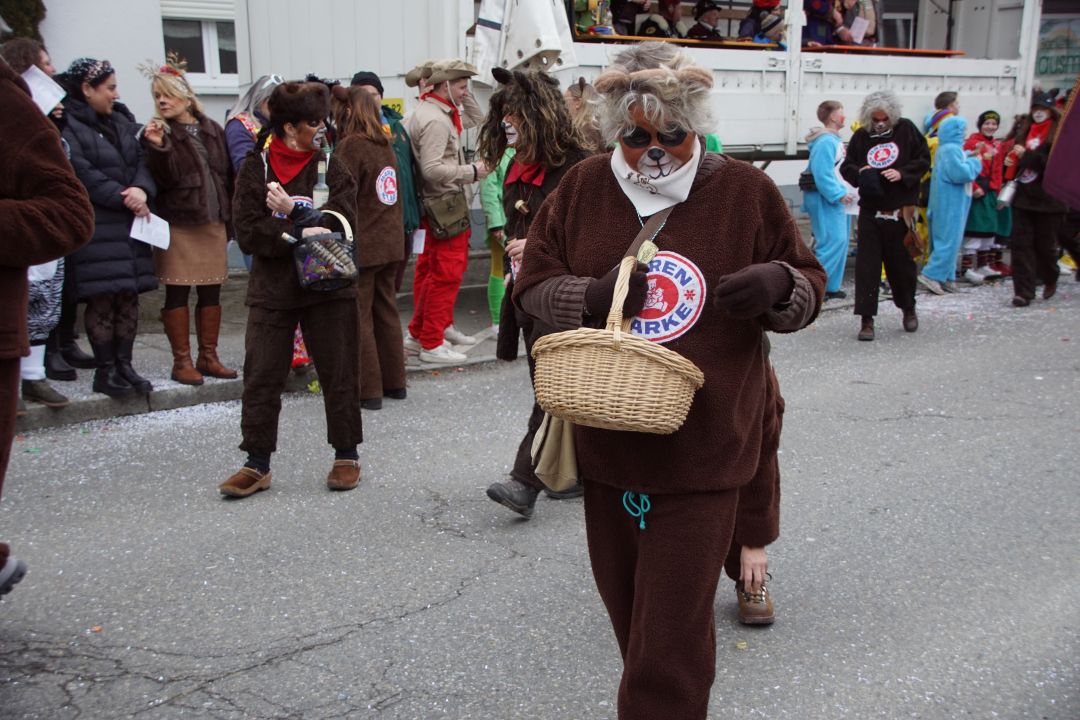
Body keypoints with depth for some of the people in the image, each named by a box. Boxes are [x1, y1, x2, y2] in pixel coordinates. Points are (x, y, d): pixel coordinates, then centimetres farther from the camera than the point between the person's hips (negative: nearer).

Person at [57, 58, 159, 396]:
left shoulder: (121, 124, 17)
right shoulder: (68, 127, -8)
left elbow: (142, 161, 9)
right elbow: (83, 173, -17)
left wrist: (142, 189, -11)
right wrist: (123, 197, -16)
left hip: (130, 225, 7)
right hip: (95, 230, -7)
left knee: (128, 298, 7)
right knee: (102, 300, -4)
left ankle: (123, 364, 15)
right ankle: (105, 370, 5)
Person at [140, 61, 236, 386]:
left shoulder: (212, 131, 12)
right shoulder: (159, 133, 0)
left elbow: (227, 175, 14)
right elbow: (163, 177, -11)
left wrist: (228, 218, 10)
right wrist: (158, 148, -26)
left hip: (212, 222, 4)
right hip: (177, 223, -4)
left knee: (211, 292, 7)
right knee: (177, 294, -1)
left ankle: (208, 357, 17)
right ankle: (182, 361, 6)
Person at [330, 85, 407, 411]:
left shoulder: (350, 146, -13)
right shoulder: (386, 145, 10)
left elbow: (343, 199, -17)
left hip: (361, 246, -7)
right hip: (390, 243, 8)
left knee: (359, 316, 1)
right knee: (386, 310, 16)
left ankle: (368, 390, 4)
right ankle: (394, 381, 23)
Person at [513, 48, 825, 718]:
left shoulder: (746, 191, -3)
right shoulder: (584, 187, 2)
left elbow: (810, 285, 6)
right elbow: (533, 282, 5)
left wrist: (780, 283, -18)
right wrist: (591, 297, -15)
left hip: (702, 451, -3)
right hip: (607, 440, 4)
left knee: (672, 631, -1)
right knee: (626, 604, 20)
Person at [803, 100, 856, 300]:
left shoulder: (833, 139, 15)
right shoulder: (825, 142, -17)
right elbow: (822, 174, -24)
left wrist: (844, 192, 15)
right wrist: (839, 194, -23)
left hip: (834, 199, 11)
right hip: (825, 200, -11)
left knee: (840, 241, 12)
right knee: (832, 242, -13)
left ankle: (831, 286, 18)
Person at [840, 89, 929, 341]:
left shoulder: (907, 130, 0)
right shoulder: (861, 136, 3)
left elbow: (924, 159, 3)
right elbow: (846, 167, 10)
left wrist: (902, 173, -14)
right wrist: (859, 173, -11)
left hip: (900, 211, 0)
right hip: (869, 212, 1)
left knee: (901, 263, 12)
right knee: (867, 265, -4)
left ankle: (908, 308, 35)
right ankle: (866, 320, 1)